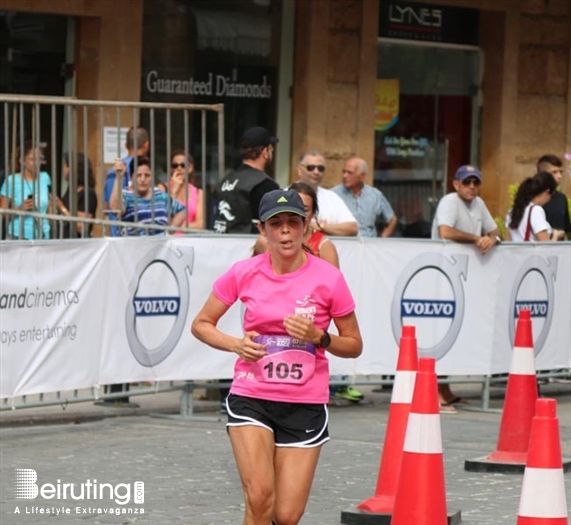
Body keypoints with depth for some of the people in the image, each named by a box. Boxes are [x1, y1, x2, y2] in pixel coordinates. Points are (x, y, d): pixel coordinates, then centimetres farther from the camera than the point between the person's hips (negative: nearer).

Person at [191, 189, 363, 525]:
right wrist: (236, 344, -11)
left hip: (306, 405, 0)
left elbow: (354, 345, 3)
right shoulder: (244, 273, -3)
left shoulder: (328, 278, -6)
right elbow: (201, 324, 9)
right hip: (251, 398, 0)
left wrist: (318, 337, -17)